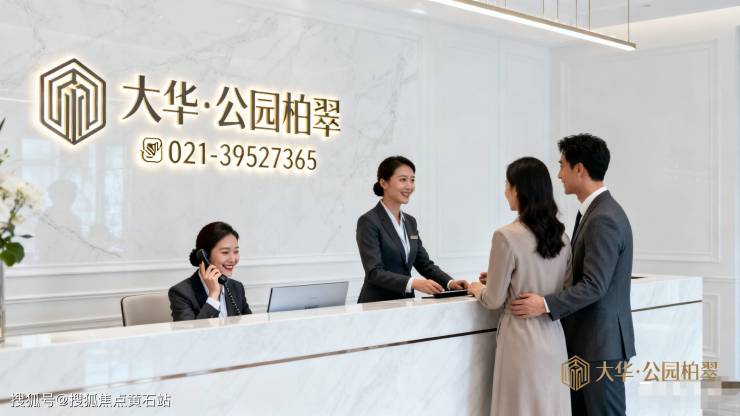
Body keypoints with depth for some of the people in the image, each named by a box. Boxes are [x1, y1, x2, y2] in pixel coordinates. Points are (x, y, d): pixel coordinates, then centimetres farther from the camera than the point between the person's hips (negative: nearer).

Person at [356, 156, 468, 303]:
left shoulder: (410, 222, 14)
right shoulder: (368, 222, -7)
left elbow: (425, 264, 13)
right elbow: (374, 272, -16)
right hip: (376, 306, -5)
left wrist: (450, 283, -4)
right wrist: (414, 283, -28)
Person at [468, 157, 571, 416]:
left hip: (522, 337, -6)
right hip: (553, 336, 6)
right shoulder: (560, 234, 4)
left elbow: (494, 301, -10)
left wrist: (478, 290, 10)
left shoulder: (507, 236, -16)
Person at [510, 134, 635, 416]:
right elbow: (575, 272, 16)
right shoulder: (593, 212, 12)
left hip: (601, 344, -10)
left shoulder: (604, 219, -20)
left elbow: (594, 286, -25)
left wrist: (546, 305, -27)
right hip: (584, 340, 10)